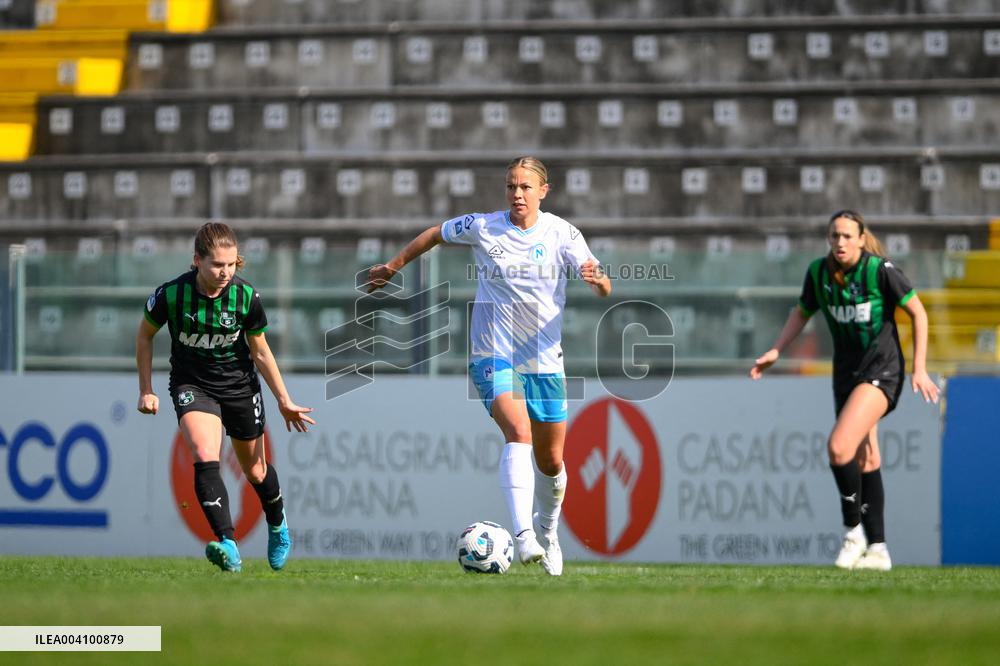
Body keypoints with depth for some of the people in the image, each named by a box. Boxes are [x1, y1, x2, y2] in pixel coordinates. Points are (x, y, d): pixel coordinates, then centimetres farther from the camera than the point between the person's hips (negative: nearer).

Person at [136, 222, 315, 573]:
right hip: (192, 385, -2)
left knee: (255, 471, 14)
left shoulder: (246, 297, -17)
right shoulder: (171, 294, -22)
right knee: (205, 459, -26)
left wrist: (284, 400, 3)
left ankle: (277, 524, 46)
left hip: (239, 384, 2)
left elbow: (260, 351, -1)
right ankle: (227, 545, -33)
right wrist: (146, 390, 0)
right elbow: (145, 335, -1)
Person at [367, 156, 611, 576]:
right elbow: (434, 235, 16)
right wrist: (394, 266, 21)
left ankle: (548, 530, 39)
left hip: (545, 360, 2)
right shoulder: (481, 228, -3)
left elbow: (604, 289, -10)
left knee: (551, 461, 10)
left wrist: (598, 279, -33)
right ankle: (523, 535, -39)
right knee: (518, 433, -28)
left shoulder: (562, 234, -3)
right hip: (493, 355, -2)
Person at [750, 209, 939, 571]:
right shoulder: (818, 272, -1)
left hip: (881, 368, -6)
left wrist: (919, 369, -9)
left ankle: (854, 531, -6)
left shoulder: (880, 270, -16)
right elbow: (802, 313, 17)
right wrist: (775, 351, 6)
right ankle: (878, 550, 16)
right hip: (846, 371, 6)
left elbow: (918, 313, -7)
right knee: (865, 460, 9)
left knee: (839, 447, -22)